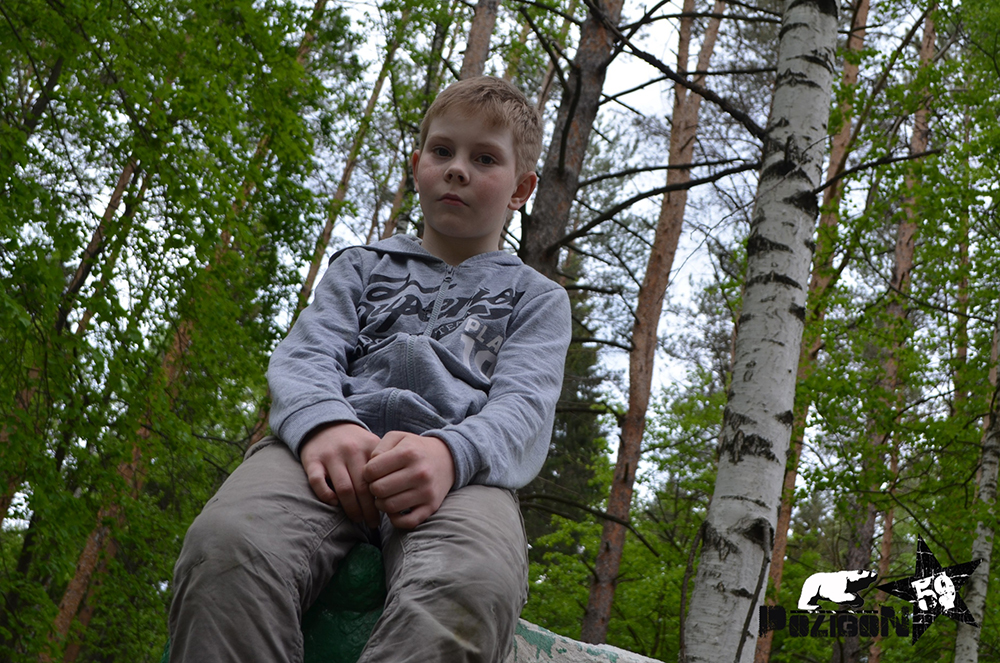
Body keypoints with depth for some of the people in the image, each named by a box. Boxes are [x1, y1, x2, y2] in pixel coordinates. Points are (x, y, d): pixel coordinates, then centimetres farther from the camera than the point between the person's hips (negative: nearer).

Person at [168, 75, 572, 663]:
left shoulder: (537, 298, 28)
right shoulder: (361, 267, 33)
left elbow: (523, 407, 7)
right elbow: (305, 355, 14)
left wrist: (450, 453, -19)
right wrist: (322, 423, -14)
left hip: (460, 466, -1)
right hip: (332, 448, 2)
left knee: (473, 587, -42)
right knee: (226, 544, -37)